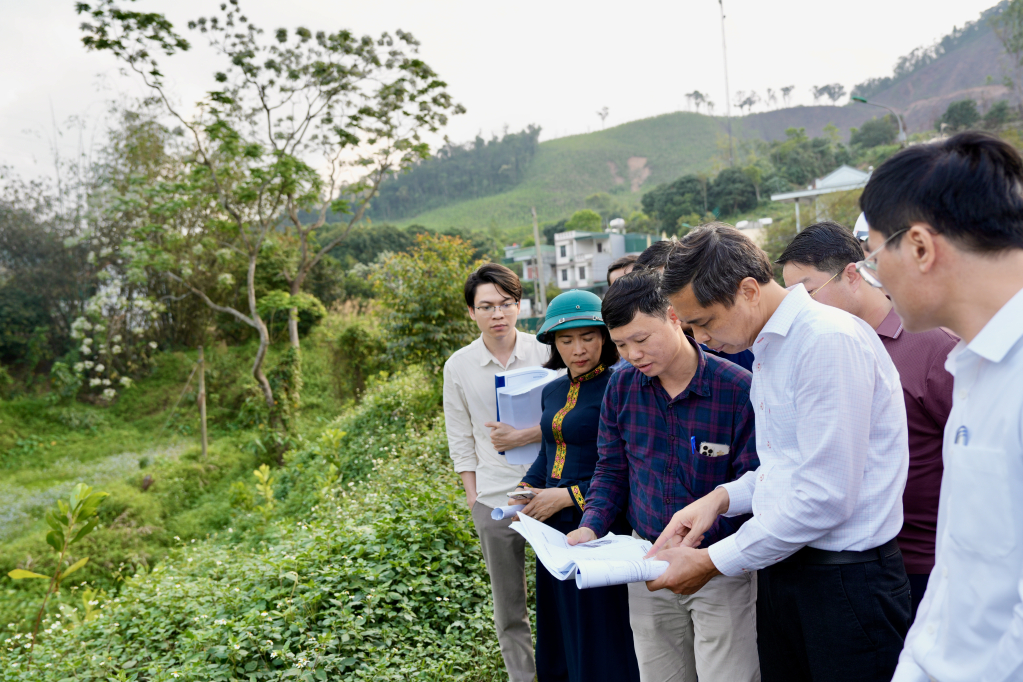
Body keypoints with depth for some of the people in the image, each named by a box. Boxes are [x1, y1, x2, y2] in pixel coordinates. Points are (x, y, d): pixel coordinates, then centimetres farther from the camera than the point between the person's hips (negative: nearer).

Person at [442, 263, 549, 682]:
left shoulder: (545, 352, -3)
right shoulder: (459, 367, 2)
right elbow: (460, 440, 8)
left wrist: (524, 436, -16)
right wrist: (473, 498, 5)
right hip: (494, 500, 1)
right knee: (508, 608, 12)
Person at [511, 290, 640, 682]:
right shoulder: (553, 391, 9)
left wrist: (569, 496, -16)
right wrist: (528, 487, 5)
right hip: (554, 530, 8)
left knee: (600, 642, 6)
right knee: (557, 633, 21)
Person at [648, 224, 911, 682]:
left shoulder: (829, 340, -19)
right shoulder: (769, 347, 11)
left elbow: (827, 495, -23)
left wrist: (713, 562, -16)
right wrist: (722, 498, 1)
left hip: (846, 576, -8)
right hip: (782, 567, 9)